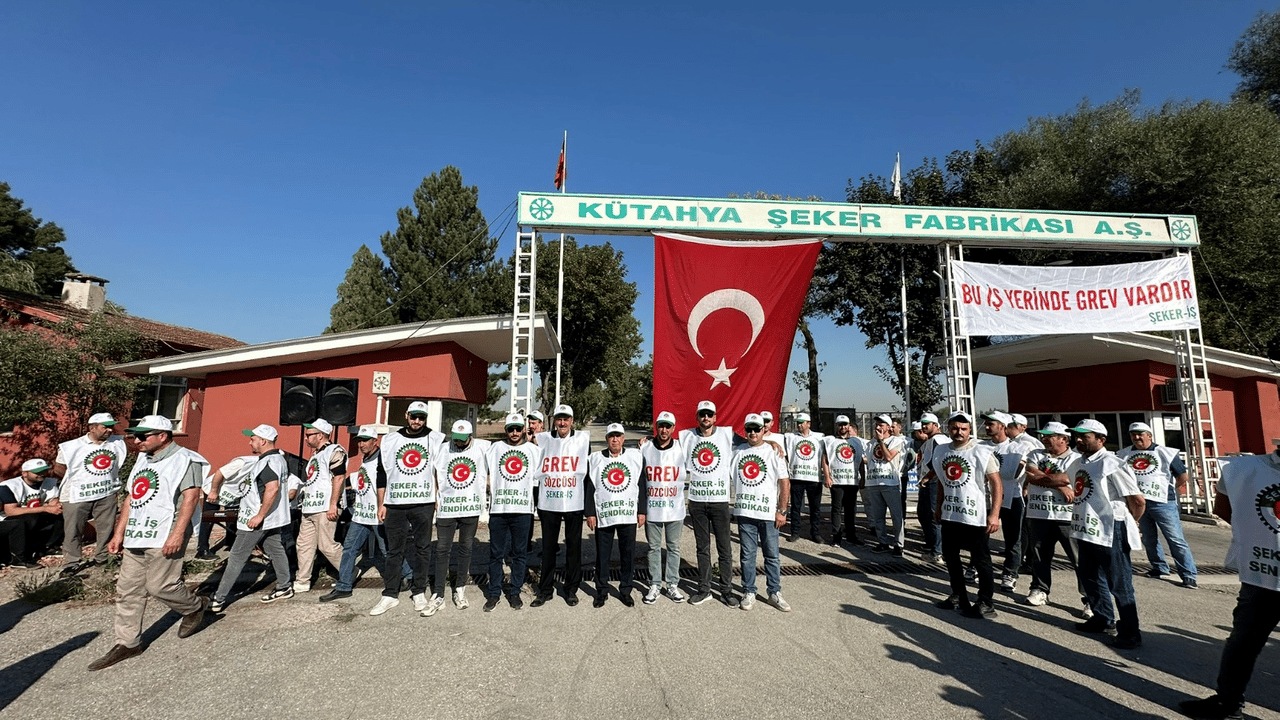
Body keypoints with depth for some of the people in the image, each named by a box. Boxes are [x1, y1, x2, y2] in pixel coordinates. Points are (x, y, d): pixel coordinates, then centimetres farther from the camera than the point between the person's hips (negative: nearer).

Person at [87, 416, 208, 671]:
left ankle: (195, 608, 20)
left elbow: (191, 496, -18)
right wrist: (118, 533, 18)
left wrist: (177, 534, -24)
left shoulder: (184, 459, -10)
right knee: (128, 590, 9)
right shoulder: (143, 460, 19)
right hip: (136, 535, 8)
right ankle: (127, 643, 20)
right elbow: (131, 499, 23)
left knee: (159, 585, -7)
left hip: (164, 537, -8)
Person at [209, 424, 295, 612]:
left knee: (237, 557, 0)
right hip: (273, 518, 10)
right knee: (275, 551, 14)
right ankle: (284, 587, 21)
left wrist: (259, 516, -29)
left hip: (257, 520, -10)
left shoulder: (268, 461, -21)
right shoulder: (278, 458, 11)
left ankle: (219, 600, 8)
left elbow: (272, 488, -33)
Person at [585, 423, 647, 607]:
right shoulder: (595, 459, 5)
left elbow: (642, 485, 6)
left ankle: (625, 590, 22)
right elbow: (589, 487, 5)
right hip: (603, 514, 0)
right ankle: (602, 591, 22)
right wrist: (590, 513, 0)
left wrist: (642, 511, 3)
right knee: (602, 555, 7)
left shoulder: (636, 456, 4)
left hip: (629, 514, 0)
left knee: (628, 554, 7)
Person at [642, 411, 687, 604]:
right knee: (654, 547, 9)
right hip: (652, 508, 0)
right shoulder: (645, 449, 0)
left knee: (674, 547, 9)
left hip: (675, 508, 0)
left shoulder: (681, 449, -1)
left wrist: (678, 485, 0)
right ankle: (654, 585, 21)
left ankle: (672, 585, 22)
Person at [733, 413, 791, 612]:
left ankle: (775, 593, 18)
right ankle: (749, 593, 18)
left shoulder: (774, 452, 1)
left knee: (772, 554, 5)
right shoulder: (737, 451, 8)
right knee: (747, 554, 7)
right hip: (744, 512, 2)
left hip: (768, 513, -2)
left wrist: (782, 511, -3)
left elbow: (784, 483, 1)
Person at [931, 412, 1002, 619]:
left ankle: (986, 604, 14)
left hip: (975, 516, -6)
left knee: (981, 560, 1)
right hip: (950, 514, 6)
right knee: (950, 556, 15)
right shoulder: (941, 451, 7)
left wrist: (994, 514, -17)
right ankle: (959, 597, 30)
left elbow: (996, 484, -12)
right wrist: (938, 507, 17)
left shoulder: (982, 451, -10)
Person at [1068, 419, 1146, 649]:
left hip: (1110, 533, -8)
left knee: (1119, 584, 2)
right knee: (1091, 578, 19)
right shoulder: (1078, 464, 9)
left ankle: (1130, 632, 15)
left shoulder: (1111, 464, -16)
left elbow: (1138, 500, -12)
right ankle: (1103, 619, 36)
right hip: (1085, 530, 8)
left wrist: (1130, 521, 2)